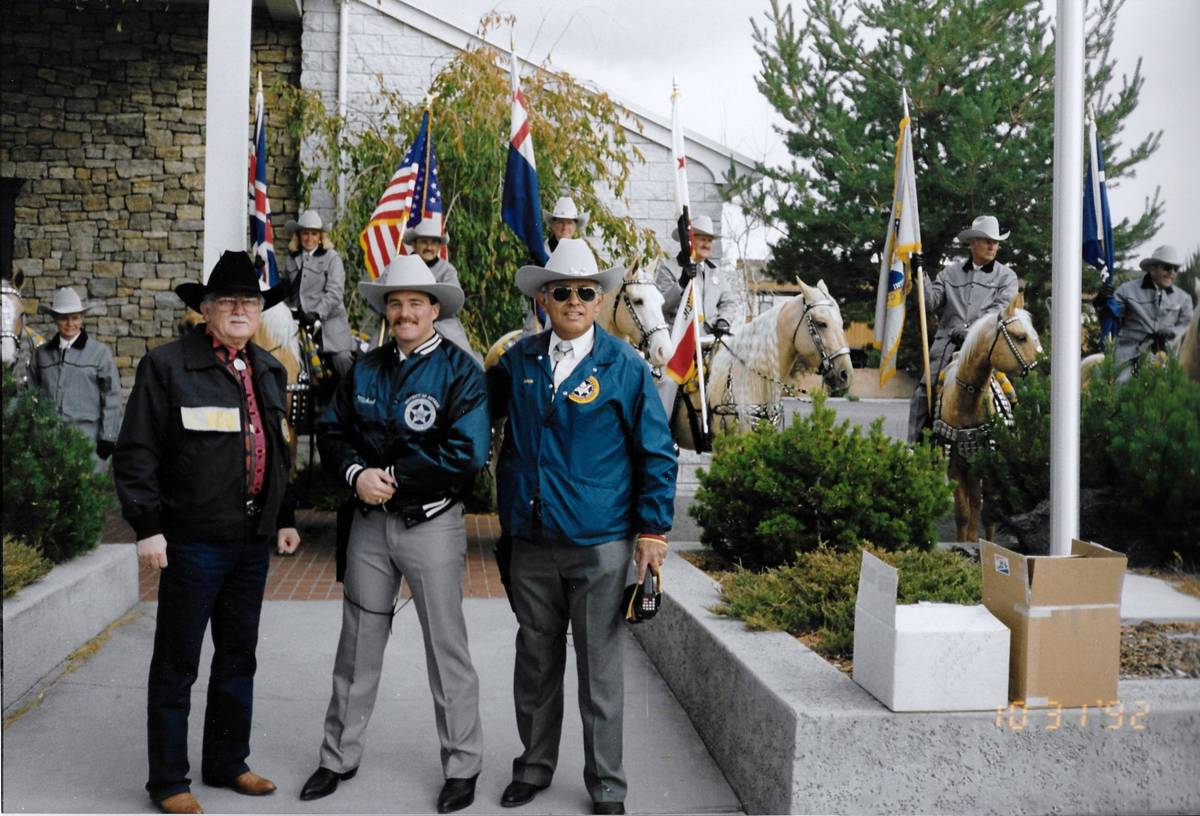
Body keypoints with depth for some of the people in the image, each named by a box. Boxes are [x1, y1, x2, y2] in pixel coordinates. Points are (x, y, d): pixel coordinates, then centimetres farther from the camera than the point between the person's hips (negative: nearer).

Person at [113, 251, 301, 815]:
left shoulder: (268, 372, 12)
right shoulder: (167, 365, -7)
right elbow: (136, 453, -9)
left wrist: (285, 517, 16)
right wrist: (147, 527, -14)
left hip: (253, 540, 6)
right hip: (192, 540, -6)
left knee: (239, 658, 17)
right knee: (177, 664, 5)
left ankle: (227, 763, 33)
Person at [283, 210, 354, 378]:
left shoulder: (332, 257, 0)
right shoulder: (292, 259, 16)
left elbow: (334, 293, -9)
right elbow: (285, 289, 16)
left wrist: (317, 314, -19)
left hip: (329, 319, -4)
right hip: (299, 320, 4)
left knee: (342, 359, -12)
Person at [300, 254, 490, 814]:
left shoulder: (459, 370, -10)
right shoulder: (365, 370, 8)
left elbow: (466, 452, -20)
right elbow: (332, 431, 9)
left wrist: (393, 477, -17)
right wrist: (356, 473, -11)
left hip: (432, 525, -5)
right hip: (370, 521, 5)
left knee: (446, 650, 6)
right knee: (357, 647, 15)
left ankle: (462, 767, 21)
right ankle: (340, 758, 31)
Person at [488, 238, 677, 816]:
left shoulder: (624, 367, -3)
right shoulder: (519, 361, 5)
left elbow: (656, 453, -1)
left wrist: (653, 530, -5)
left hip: (600, 545, -3)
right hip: (531, 543, 3)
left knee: (600, 669, 7)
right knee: (535, 663, 15)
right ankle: (534, 766, 33)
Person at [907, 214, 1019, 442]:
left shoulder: (1006, 276, 12)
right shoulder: (951, 273, 17)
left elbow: (1001, 308, -3)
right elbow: (931, 303, 9)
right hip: (947, 344, 2)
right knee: (922, 395, -8)